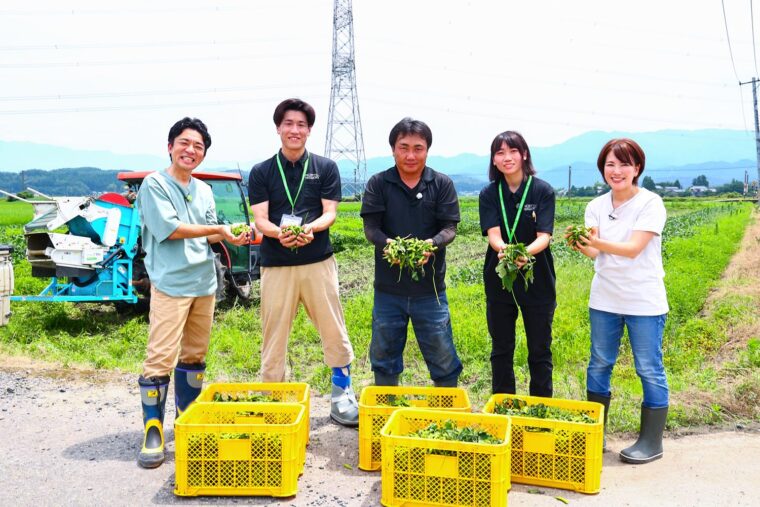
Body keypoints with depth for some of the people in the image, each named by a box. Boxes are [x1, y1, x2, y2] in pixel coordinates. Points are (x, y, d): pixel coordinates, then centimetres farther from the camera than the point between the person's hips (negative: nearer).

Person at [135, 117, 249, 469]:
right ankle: (153, 429, 4)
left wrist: (231, 238, -4)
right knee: (161, 358, -7)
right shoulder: (155, 184, -5)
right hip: (170, 284, -6)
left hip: (204, 282, 7)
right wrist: (218, 229, -7)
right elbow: (169, 229, -14)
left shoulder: (204, 190, 15)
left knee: (195, 354, 14)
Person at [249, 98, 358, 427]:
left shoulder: (326, 168, 6)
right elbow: (260, 219, -1)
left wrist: (309, 228, -22)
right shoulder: (261, 172, 7)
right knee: (274, 333, 6)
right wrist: (279, 232, -23)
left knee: (334, 329, 2)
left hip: (318, 261, 0)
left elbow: (330, 213, 0)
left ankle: (342, 393, 19)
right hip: (276, 265, 1)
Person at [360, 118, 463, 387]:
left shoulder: (442, 184, 1)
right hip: (388, 286, 1)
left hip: (430, 287, -1)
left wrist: (432, 244, -25)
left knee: (442, 354, 7)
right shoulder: (378, 184, 1)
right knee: (384, 354, 14)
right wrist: (388, 244, -26)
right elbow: (370, 227, -5)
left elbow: (450, 227, -4)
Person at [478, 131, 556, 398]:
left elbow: (544, 236, -15)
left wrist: (526, 252, -38)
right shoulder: (489, 194, 0)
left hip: (537, 281, -2)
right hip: (499, 280, 2)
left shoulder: (543, 191, -6)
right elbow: (493, 234, -13)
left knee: (539, 351, 10)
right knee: (501, 350, 13)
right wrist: (503, 249, -37)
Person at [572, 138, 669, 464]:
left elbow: (634, 248, -20)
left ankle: (652, 442, 18)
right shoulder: (596, 207, 4)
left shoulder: (650, 203, -9)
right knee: (599, 365, 11)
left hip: (644, 302, -4)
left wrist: (599, 243, -36)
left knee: (649, 369, 4)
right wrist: (584, 245, -28)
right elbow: (595, 252, -6)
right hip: (604, 300, 5)